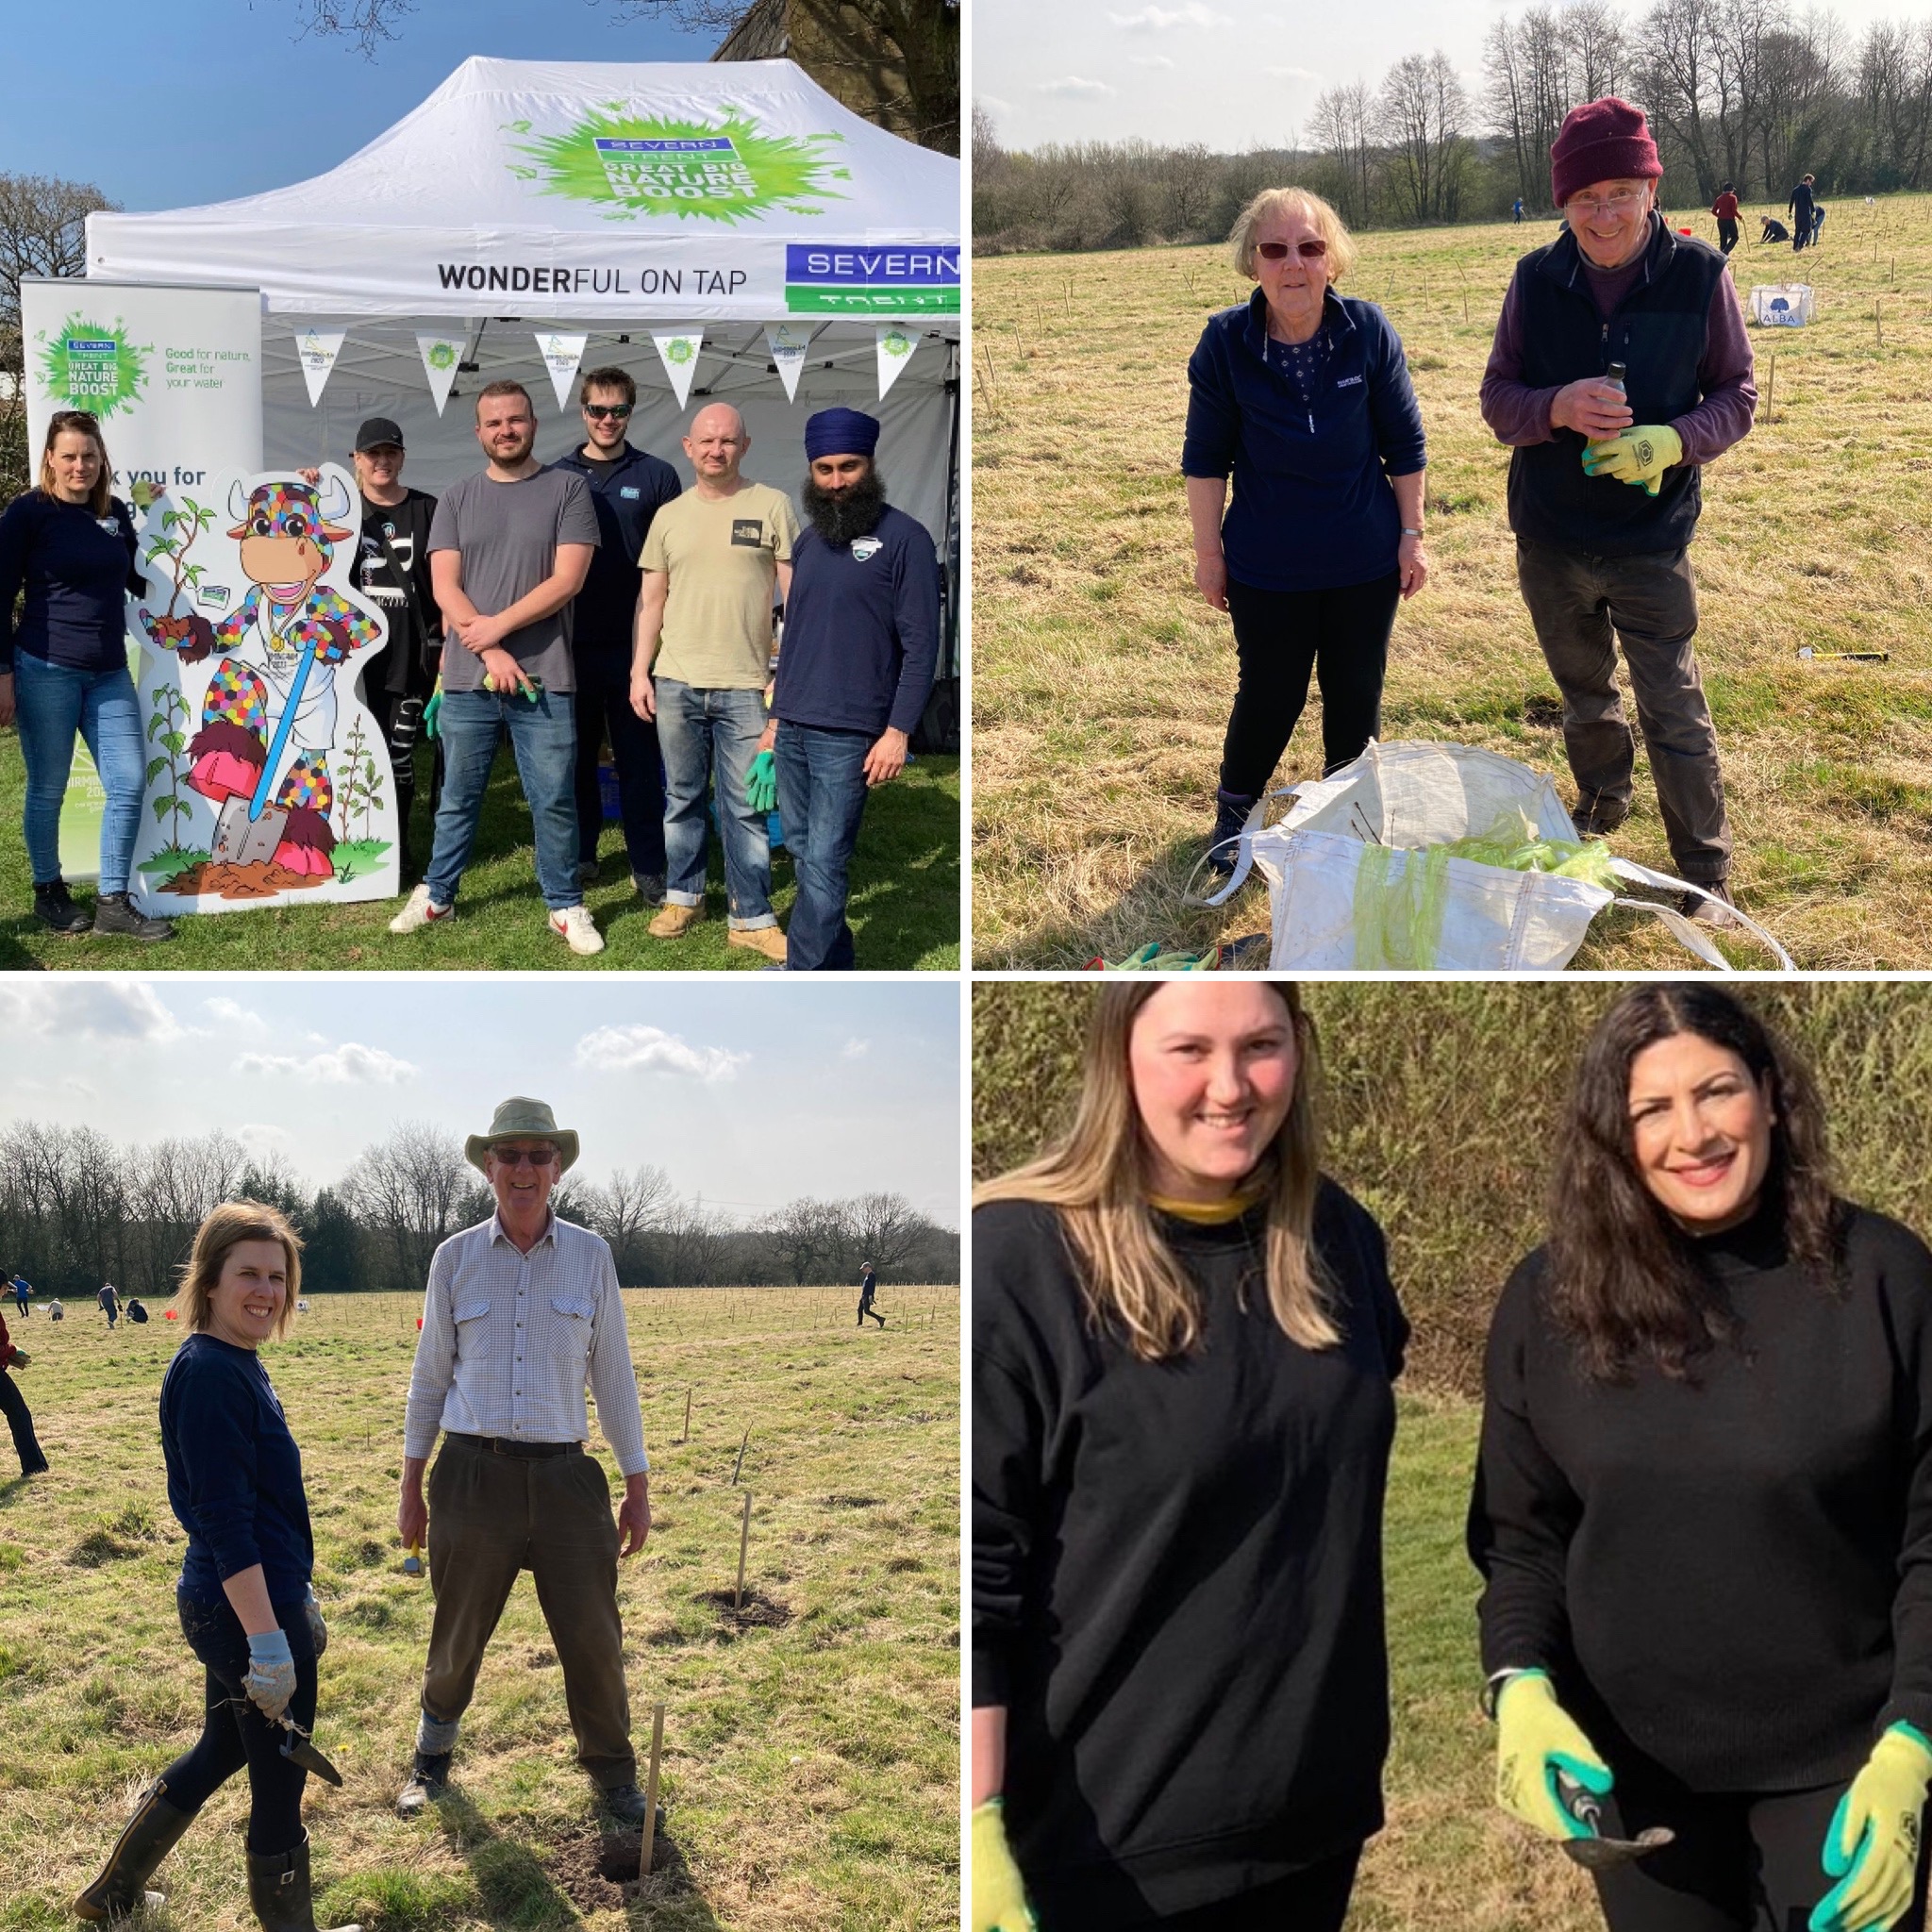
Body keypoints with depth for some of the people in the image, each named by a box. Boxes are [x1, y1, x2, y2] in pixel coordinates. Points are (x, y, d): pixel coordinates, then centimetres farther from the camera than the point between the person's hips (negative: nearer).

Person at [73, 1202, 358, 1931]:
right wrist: (267, 1638, -24)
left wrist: (298, 1601, 23)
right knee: (280, 1784, 5)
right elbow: (225, 1522, -24)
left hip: (228, 1604, 10)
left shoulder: (237, 1366, 9)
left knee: (220, 1752, 25)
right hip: (245, 1609, -10)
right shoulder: (208, 1373, -21)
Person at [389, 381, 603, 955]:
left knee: (553, 801, 2)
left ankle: (565, 906, 14)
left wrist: (498, 626, -10)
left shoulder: (567, 490, 2)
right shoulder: (457, 499, 9)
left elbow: (567, 580, -7)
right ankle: (436, 895, 25)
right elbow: (444, 588, 2)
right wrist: (490, 652, -10)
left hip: (543, 679, -2)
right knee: (458, 798, 12)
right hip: (468, 679, 2)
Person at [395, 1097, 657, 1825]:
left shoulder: (590, 1256, 2)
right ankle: (432, 1759, 35)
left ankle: (613, 1772, 23)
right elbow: (430, 1375, 9)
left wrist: (638, 1486, 5)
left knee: (593, 1637, 2)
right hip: (472, 1473, 0)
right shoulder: (455, 1257, 2)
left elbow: (613, 1375, 6)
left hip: (563, 1476, 0)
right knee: (458, 1636, 10)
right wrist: (411, 1487, 9)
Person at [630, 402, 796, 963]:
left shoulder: (772, 506, 1)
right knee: (682, 799, 13)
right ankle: (683, 896, 25)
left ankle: (752, 917, 7)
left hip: (744, 685, -3)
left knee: (745, 808, 0)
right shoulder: (669, 516, 9)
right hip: (676, 683, 3)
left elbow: (795, 594, 1)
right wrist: (639, 672, 4)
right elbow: (652, 600, 11)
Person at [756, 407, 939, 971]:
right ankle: (834, 964, 19)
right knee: (802, 852, 8)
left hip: (847, 735, -7)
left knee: (823, 862, -7)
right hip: (792, 729, 7)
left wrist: (898, 731, -15)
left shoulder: (903, 538, -5)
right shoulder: (808, 542, 15)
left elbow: (920, 644, -9)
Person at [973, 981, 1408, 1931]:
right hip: (1108, 1848, -6)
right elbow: (972, 1578, -18)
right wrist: (977, 1831, -22)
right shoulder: (1017, 1261, -18)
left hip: (1319, 1810, 6)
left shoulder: (1334, 1233, 2)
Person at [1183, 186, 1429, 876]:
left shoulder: (1369, 330, -10)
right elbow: (1206, 456, -4)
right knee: (1270, 695, 10)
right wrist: (1207, 549, -2)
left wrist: (1411, 534, 2)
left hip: (1365, 562, 1)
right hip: (1266, 567, -1)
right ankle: (1233, 812, 34)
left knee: (1356, 696, 13)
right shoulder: (1225, 341, -13)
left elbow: (1404, 443, -1)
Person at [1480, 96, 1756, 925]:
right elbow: (1496, 397, 0)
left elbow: (1736, 394, -3)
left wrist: (1674, 443, -23)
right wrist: (1557, 407, -22)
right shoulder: (1536, 279, -6)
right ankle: (1602, 807, 46)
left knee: (1674, 713, -1)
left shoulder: (1699, 274, -11)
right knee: (1584, 695, 22)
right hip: (1550, 538, 3)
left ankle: (1704, 874, 13)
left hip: (1652, 539, -3)